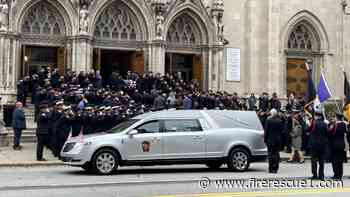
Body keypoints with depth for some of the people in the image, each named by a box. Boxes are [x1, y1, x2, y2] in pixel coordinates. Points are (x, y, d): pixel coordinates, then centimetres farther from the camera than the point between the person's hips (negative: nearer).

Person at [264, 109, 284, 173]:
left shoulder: (268, 120, -9)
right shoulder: (280, 121, 1)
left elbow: (266, 131, -7)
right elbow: (282, 130, 6)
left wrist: (265, 139, 1)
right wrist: (280, 139, 14)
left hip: (270, 140, -3)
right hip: (278, 140, 3)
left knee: (270, 154, 2)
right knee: (276, 154, 7)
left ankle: (271, 169, 0)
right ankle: (275, 169, 7)